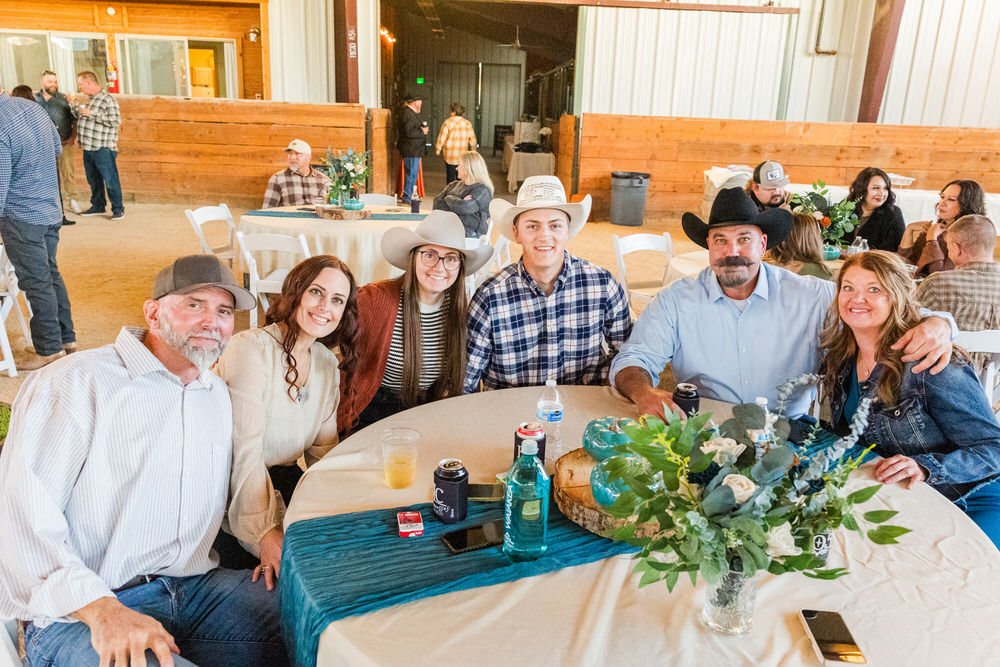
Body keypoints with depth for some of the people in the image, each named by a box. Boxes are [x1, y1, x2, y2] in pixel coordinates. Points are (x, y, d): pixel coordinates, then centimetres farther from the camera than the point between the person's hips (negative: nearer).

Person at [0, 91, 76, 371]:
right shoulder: (32, 107, 2)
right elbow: (57, 149, 17)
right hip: (51, 210, 8)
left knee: (36, 282, 1)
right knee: (51, 274, 17)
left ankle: (49, 349, 11)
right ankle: (66, 337, 26)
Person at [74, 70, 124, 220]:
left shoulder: (108, 99, -10)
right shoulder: (89, 99, 17)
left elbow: (116, 121, -20)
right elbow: (80, 117, 31)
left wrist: (92, 114, -19)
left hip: (103, 148, -9)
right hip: (88, 148, 9)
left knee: (110, 180, -5)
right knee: (93, 179, 15)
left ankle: (118, 209, 3)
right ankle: (98, 206, 26)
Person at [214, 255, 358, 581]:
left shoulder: (328, 365, 6)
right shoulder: (251, 348, -16)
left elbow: (323, 451, 8)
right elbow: (244, 450, -22)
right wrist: (266, 533, -29)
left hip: (283, 480, 6)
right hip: (230, 487, -6)